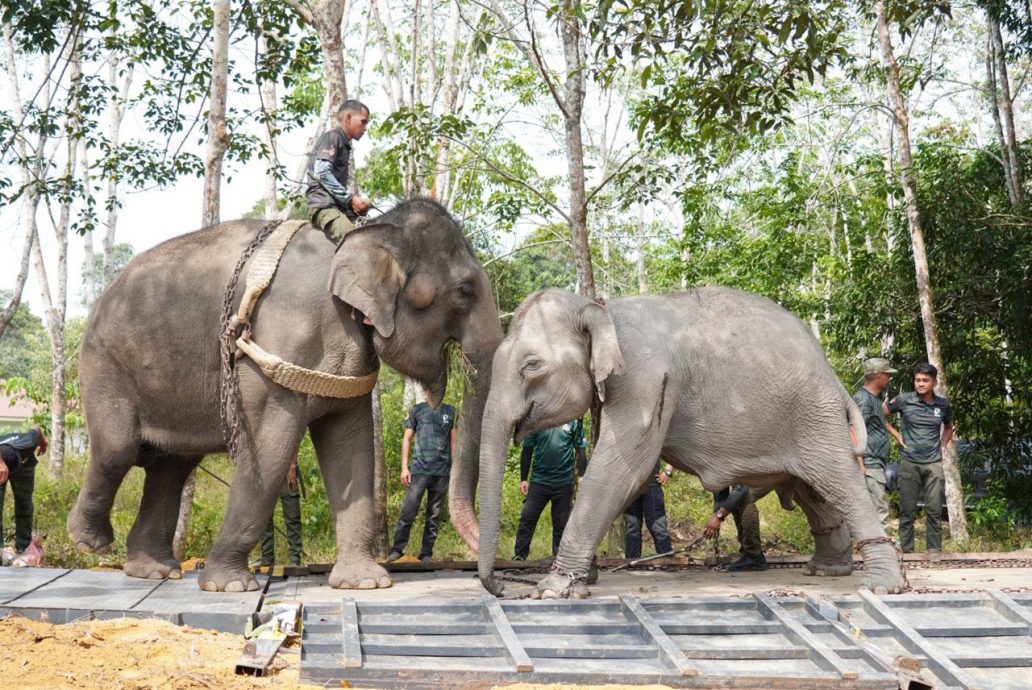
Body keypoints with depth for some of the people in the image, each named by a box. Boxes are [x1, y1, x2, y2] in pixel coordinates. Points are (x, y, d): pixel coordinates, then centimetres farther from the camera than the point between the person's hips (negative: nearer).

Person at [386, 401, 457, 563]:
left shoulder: (450, 412, 13)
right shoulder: (417, 410, 9)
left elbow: (454, 442, 13)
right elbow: (407, 439, 8)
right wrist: (404, 467, 0)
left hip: (442, 472, 2)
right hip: (419, 469, -2)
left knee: (434, 515, 3)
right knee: (408, 511, -7)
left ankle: (426, 553, 10)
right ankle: (397, 550, -1)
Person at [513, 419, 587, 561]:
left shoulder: (573, 422, 1)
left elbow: (580, 451, 5)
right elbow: (527, 450, 6)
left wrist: (581, 476, -4)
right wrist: (523, 479, 4)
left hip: (564, 481, 0)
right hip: (539, 479, 0)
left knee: (561, 523, 7)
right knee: (527, 518, -4)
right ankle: (519, 557, 4)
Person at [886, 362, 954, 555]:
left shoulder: (943, 405, 4)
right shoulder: (903, 400, -5)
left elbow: (948, 427, 24)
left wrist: (943, 446, 9)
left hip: (934, 463, 2)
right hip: (909, 462, -2)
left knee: (934, 510, 2)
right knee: (907, 510, 1)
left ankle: (934, 551, 9)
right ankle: (906, 551, 7)